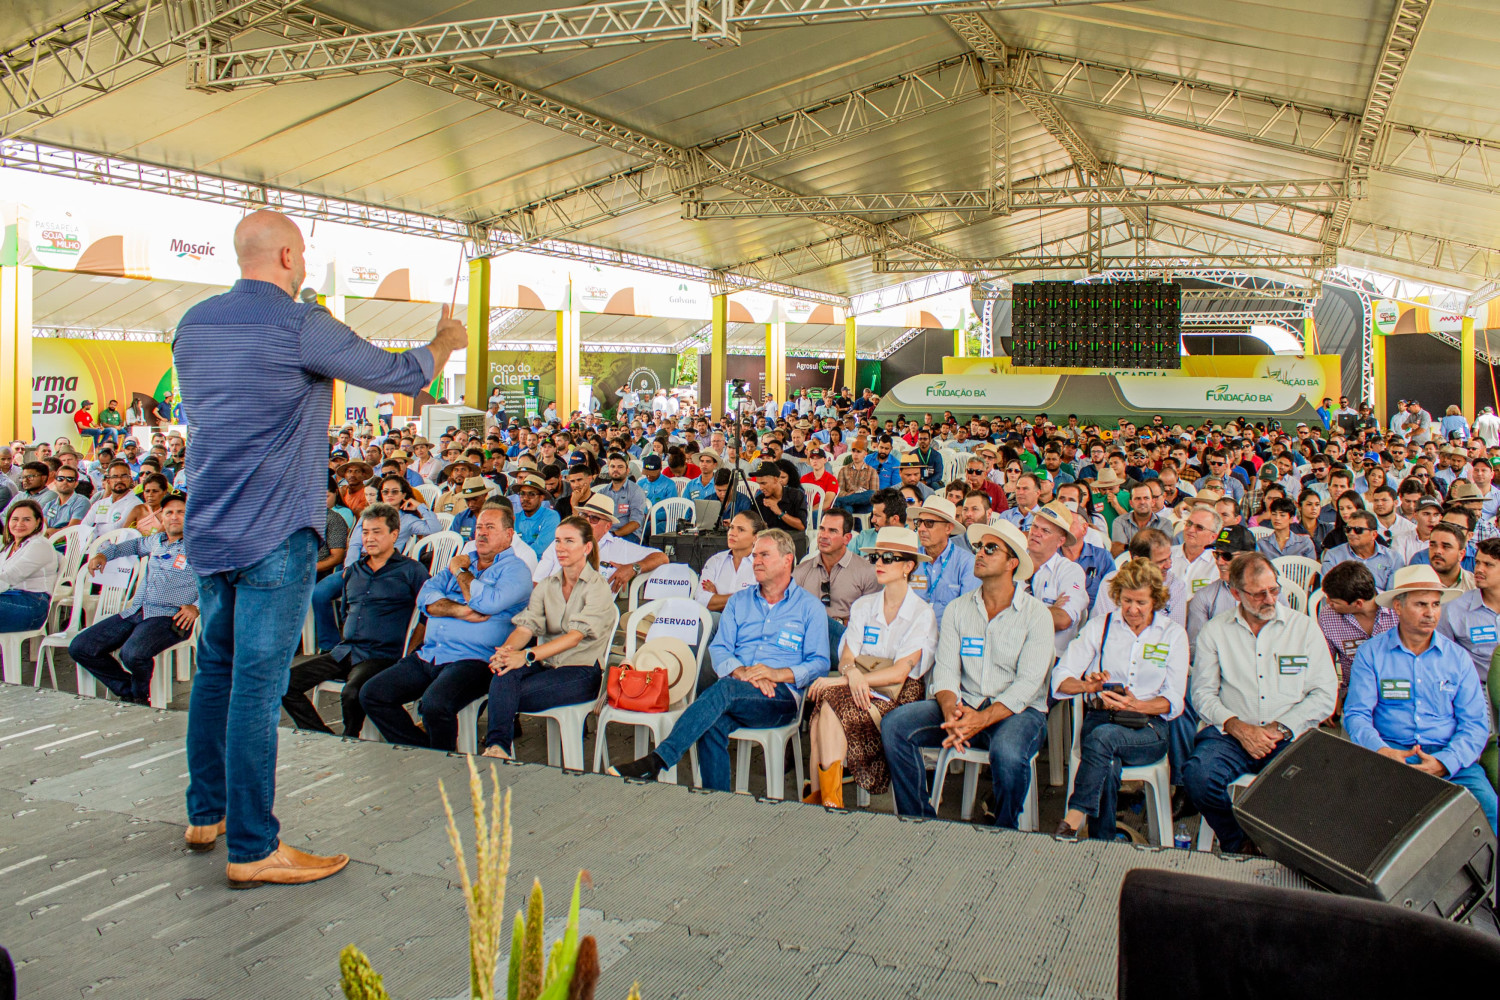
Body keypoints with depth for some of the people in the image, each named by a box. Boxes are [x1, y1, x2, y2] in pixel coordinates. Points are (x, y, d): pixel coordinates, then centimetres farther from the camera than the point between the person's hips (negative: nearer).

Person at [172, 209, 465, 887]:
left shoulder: (193, 323, 10)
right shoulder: (300, 326, -13)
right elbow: (402, 376, -7)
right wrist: (446, 340, 14)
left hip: (207, 530, 8)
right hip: (275, 536, -8)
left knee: (216, 670, 18)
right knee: (257, 684, -5)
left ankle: (206, 814, 30)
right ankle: (251, 849, 1)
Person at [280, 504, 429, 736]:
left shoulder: (410, 570, 2)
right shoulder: (353, 571, 21)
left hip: (381, 655, -7)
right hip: (344, 652, 7)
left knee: (351, 694, -35)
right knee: (286, 684, -10)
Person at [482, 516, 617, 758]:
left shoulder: (598, 587, -3)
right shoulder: (546, 586, 17)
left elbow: (575, 636, -18)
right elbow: (526, 626, 2)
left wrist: (529, 655, -33)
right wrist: (507, 649, -23)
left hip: (582, 670, -5)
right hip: (546, 664, 5)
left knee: (509, 695, -31)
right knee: (504, 673, -31)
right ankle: (496, 747, -42)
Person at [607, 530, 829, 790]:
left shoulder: (809, 607, 13)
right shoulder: (739, 602, 24)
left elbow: (819, 663, 4)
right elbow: (718, 649, 11)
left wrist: (780, 673, -13)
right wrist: (741, 671, -11)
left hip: (782, 695, -3)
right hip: (735, 687, 4)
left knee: (726, 689, -35)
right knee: (713, 723, -33)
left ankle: (657, 760, -42)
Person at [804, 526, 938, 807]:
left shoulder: (922, 613, -3)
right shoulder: (862, 606, 14)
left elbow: (899, 672, -13)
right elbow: (846, 658, 5)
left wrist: (850, 679, -20)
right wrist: (852, 673, -21)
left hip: (896, 697, -4)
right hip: (861, 689, 4)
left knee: (829, 702, -31)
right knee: (827, 703, -33)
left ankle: (823, 795, -28)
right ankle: (824, 797, -29)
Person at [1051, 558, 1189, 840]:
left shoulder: (1174, 634, 9)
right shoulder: (1098, 628, 12)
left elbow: (1174, 700, 2)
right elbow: (1060, 679, 4)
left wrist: (1138, 706, -19)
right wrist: (1088, 685, -19)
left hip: (1150, 727, -1)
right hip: (1100, 718, 1)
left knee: (1103, 736, -36)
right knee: (1108, 767, -35)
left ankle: (1072, 820, -37)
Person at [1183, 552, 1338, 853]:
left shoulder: (1304, 627, 9)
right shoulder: (1215, 631, 10)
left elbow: (1324, 695, 4)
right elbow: (1203, 693, 7)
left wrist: (1279, 729, -9)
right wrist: (1238, 727, -11)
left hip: (1290, 736, 0)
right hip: (1230, 734, 0)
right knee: (1197, 774, -30)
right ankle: (1236, 843, -2)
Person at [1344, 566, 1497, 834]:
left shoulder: (1458, 657, 11)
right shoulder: (1370, 653, 5)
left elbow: (1475, 723, 5)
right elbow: (1356, 714, 0)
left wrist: (1444, 762, -13)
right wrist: (1381, 751, -20)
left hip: (1448, 755, 2)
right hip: (1389, 751, -2)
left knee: (1488, 808, -27)